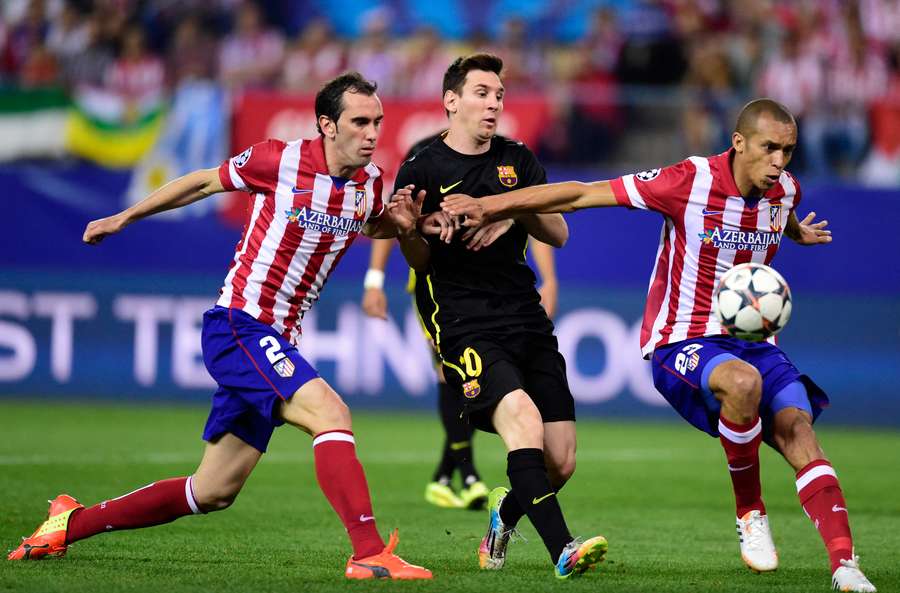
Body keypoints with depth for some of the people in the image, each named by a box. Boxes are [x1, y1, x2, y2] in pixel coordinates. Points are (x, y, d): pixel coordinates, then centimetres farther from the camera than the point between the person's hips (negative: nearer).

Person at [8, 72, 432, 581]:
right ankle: (370, 553, -32)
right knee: (330, 412, -28)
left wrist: (399, 223, 2)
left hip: (277, 343, 7)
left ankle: (71, 523, 24)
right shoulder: (279, 160, -13)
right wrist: (123, 218, 13)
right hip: (238, 325, -7)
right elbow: (204, 182, 4)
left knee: (213, 492, 10)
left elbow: (369, 224, 27)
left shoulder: (371, 182, 3)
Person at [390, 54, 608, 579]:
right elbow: (417, 261, 1)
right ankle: (562, 550, -34)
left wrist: (516, 209, -11)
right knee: (522, 417, -30)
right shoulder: (422, 171, 2)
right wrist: (416, 230, -21)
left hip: (526, 319, 5)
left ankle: (506, 512, 32)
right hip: (464, 326, -5)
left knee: (561, 461, -1)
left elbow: (559, 234, 9)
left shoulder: (518, 160, 14)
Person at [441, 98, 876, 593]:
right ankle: (749, 515, -16)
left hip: (751, 339, 6)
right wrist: (491, 205, -17)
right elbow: (581, 195, -14)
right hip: (682, 343, -6)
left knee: (799, 432, -17)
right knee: (744, 382, -37)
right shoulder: (691, 182, -16)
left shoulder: (784, 190, 2)